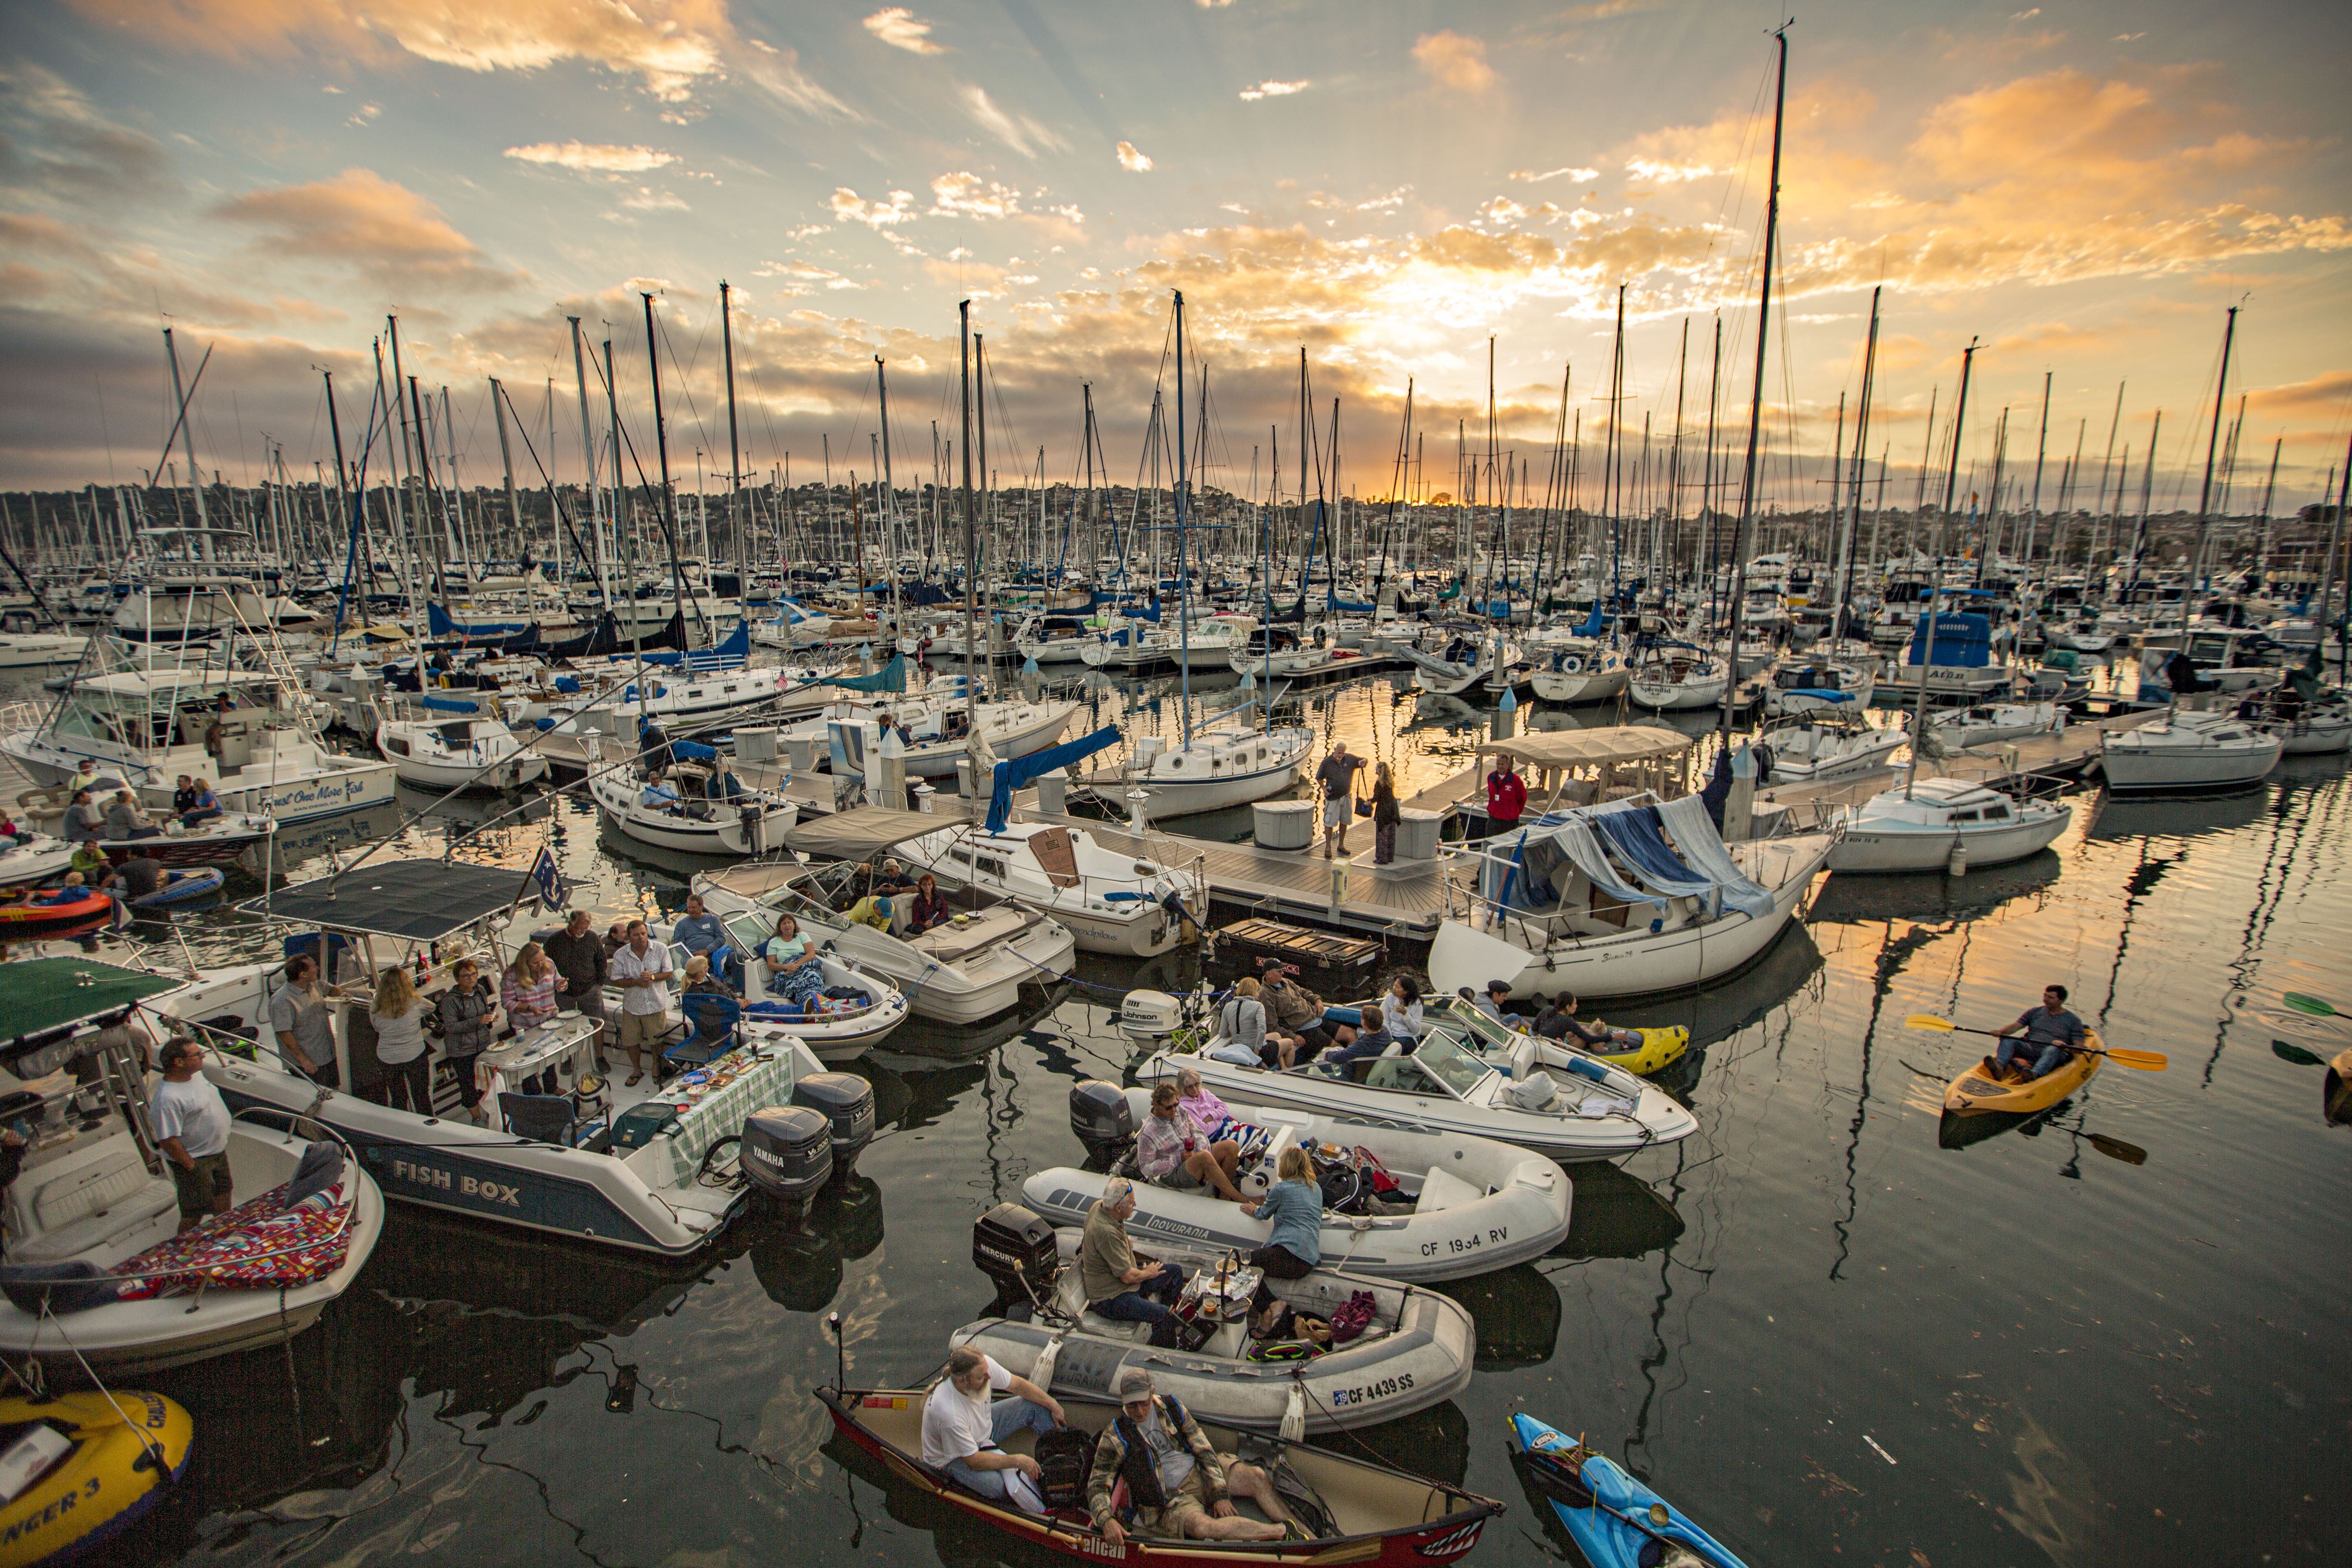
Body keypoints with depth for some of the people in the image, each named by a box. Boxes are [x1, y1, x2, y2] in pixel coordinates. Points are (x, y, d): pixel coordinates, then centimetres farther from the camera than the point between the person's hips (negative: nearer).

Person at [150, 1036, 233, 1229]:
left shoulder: (196, 1074, -2)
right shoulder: (167, 1099, -31)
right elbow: (168, 1141, -28)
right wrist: (191, 1166, -21)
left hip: (218, 1151, 10)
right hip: (196, 1161, -9)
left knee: (223, 1192, 27)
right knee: (194, 1213, 3)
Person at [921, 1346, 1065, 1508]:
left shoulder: (983, 1365, -27)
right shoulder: (949, 1413, -42)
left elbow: (1018, 1385, -8)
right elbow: (974, 1461, -30)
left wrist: (1054, 1405, -3)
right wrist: (1017, 1461, -26)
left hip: (984, 1425, 6)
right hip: (953, 1456, -6)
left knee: (1034, 1405, -5)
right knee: (998, 1486, -31)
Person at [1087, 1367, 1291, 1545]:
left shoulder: (1172, 1409, 0)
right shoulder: (1115, 1437, -7)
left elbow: (1203, 1448, 1)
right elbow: (1097, 1486, -7)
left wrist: (1220, 1493, -10)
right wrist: (1106, 1520, -28)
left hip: (1201, 1472, 4)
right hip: (1171, 1497, -4)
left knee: (1257, 1477, -18)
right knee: (1201, 1526, -35)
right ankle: (1285, 1531, -29)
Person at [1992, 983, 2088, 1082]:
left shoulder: (2073, 1021, 11)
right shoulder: (2034, 1012, 18)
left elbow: (2079, 1047, 2)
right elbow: (2015, 1026, 8)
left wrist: (2067, 1048, -22)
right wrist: (2000, 1032, -13)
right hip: (2030, 1050, 3)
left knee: (2053, 1050, -39)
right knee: (2008, 1040, -27)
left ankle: (2034, 1075, -67)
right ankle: (2000, 1067, -56)